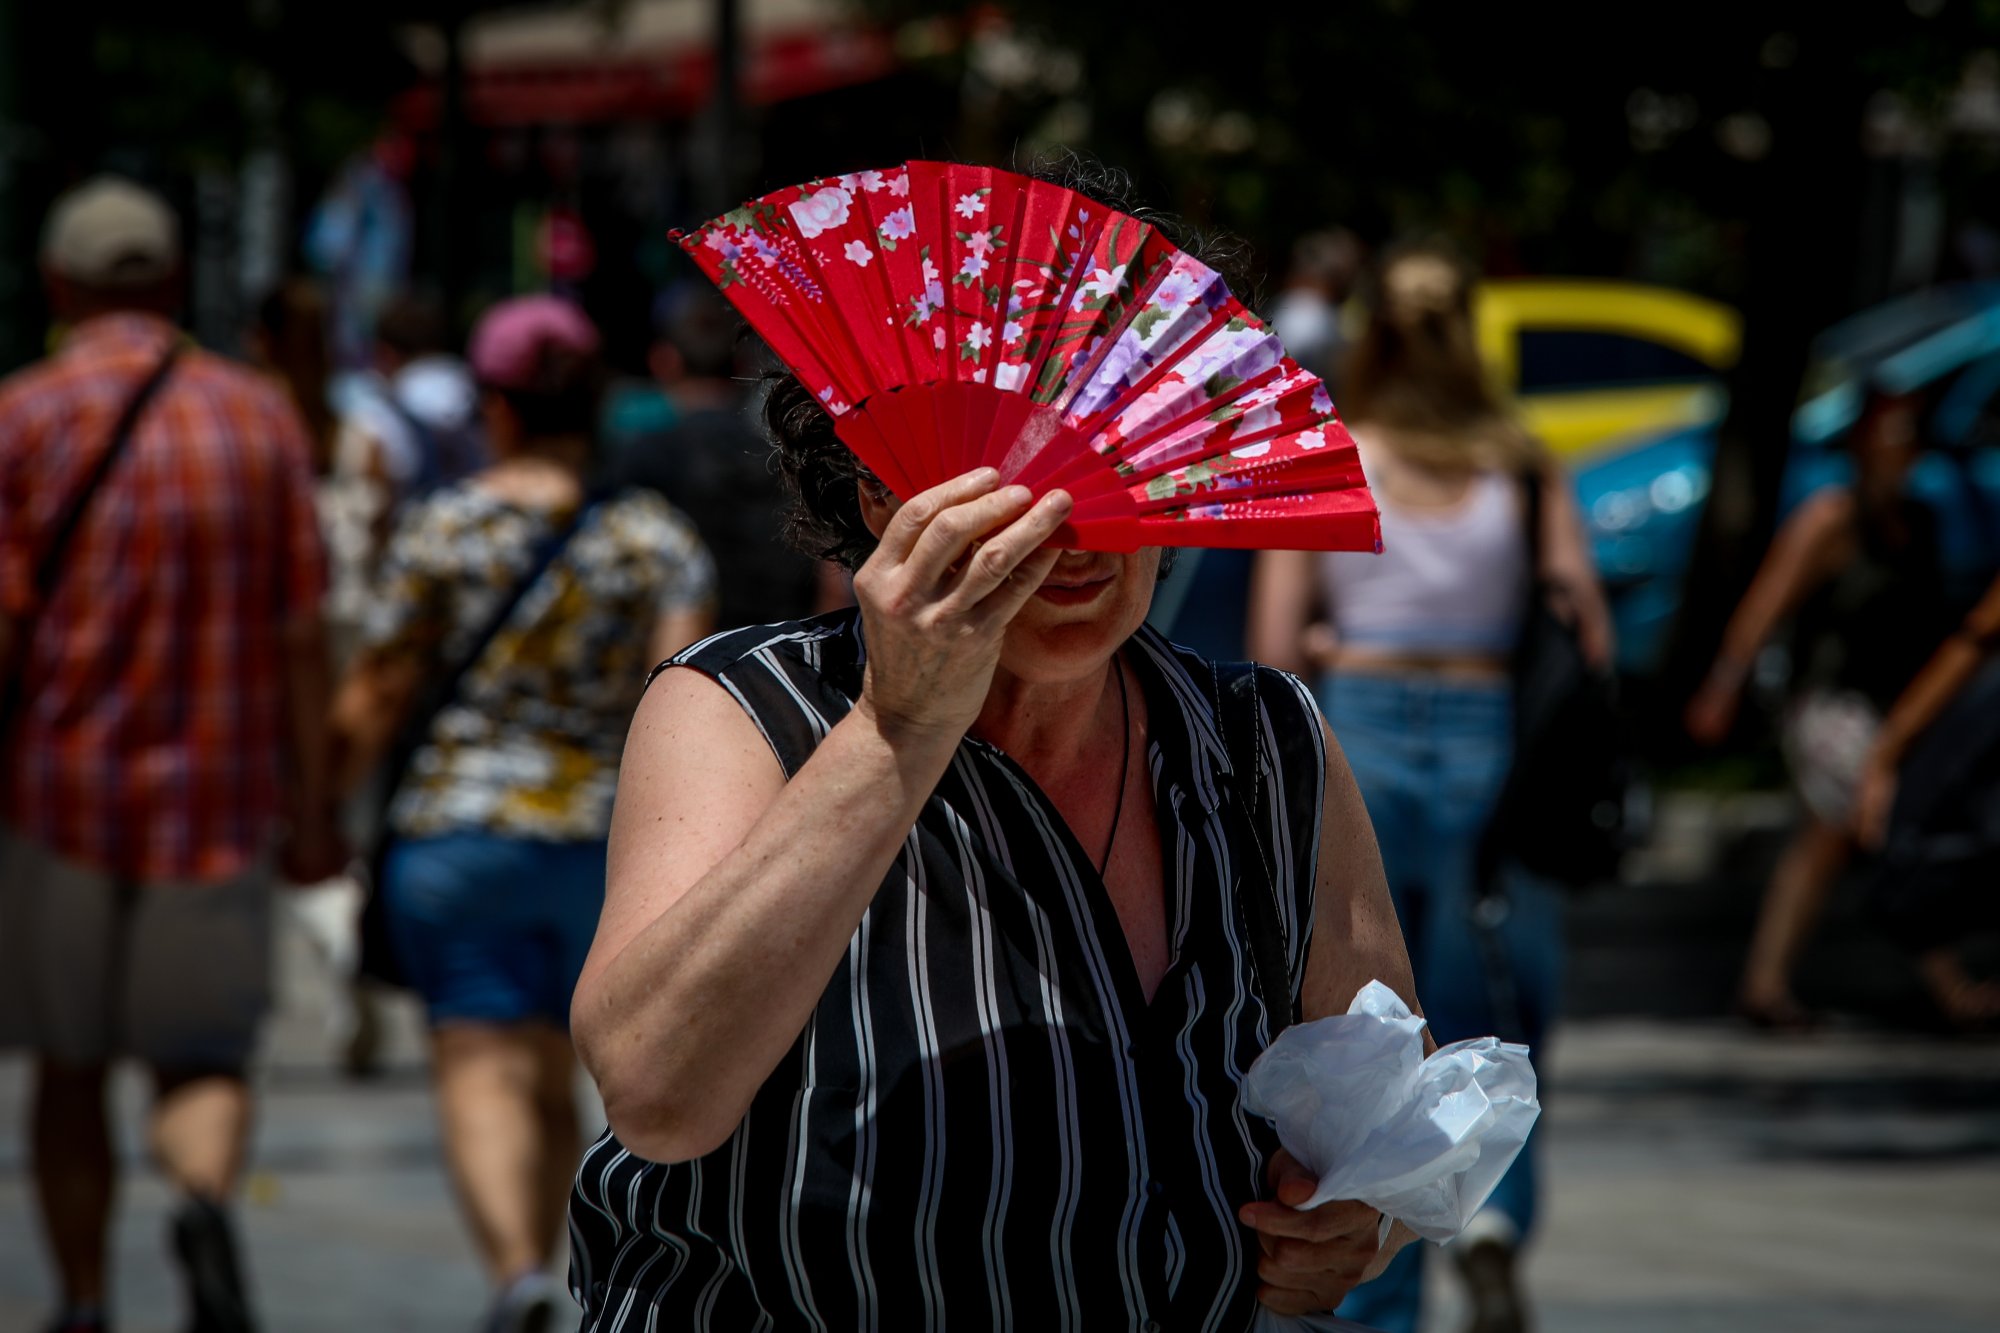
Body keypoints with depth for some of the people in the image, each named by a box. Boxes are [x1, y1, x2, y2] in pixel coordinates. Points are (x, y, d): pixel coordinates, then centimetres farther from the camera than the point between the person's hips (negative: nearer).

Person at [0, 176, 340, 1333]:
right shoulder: (260, 417, 2)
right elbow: (303, 634, 0)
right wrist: (312, 806, 6)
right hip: (218, 801, 1)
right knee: (205, 1063, 8)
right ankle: (209, 1202, -23)